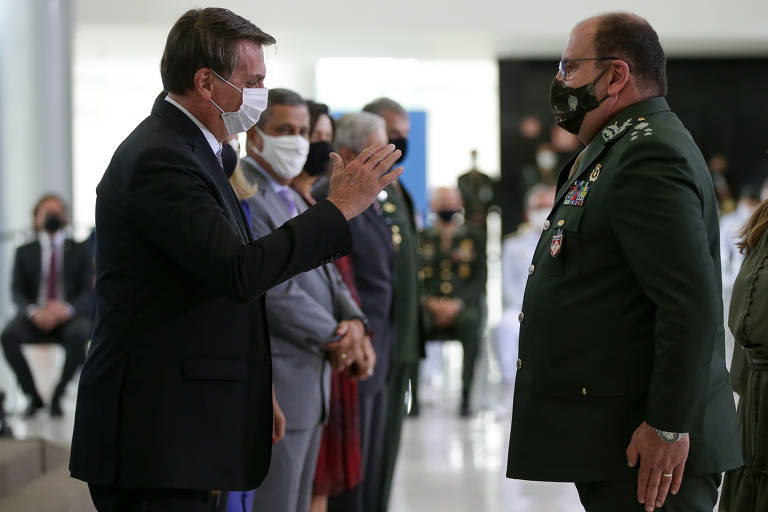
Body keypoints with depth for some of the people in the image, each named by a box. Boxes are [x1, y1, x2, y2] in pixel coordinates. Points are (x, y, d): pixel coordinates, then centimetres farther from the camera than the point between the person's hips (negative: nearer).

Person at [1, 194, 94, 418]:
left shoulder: (80, 251, 11)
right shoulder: (24, 252, 14)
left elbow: (89, 291, 2)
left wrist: (68, 308, -19)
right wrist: (33, 311, -17)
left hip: (70, 316, -1)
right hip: (34, 316, 1)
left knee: (79, 335, -37)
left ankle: (57, 396, -20)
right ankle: (33, 397, -14)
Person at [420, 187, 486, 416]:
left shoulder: (474, 237, 13)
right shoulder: (422, 237, 15)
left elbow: (480, 280, 6)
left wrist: (458, 303, -11)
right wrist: (430, 302, -10)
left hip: (463, 305, -1)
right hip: (429, 306, 1)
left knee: (471, 321, -37)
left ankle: (466, 395, -34)